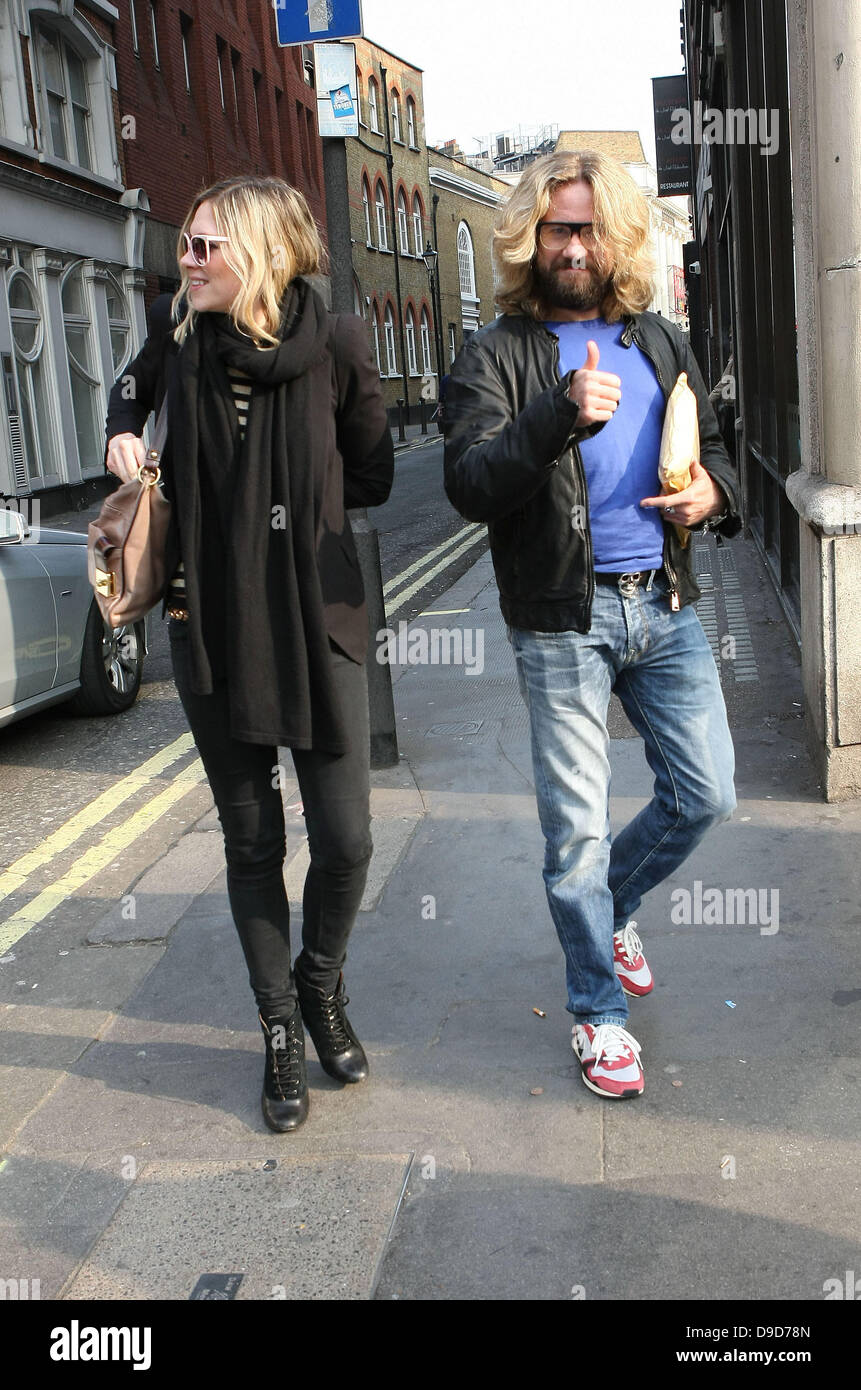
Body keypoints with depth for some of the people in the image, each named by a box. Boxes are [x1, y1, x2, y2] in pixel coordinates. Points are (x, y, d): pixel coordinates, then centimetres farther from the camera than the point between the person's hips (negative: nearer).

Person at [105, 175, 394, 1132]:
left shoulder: (333, 344, -9)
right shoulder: (180, 334, -1)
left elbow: (371, 476, 2)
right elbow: (134, 386, 22)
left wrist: (288, 490, -5)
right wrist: (124, 434, 2)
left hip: (317, 622, -2)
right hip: (211, 624, 2)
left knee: (344, 841, 1)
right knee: (251, 842, 10)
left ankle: (321, 988, 32)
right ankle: (281, 1032, 27)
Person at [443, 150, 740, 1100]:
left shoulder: (658, 341, 12)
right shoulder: (497, 357, -4)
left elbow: (711, 442, 23)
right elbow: (468, 484, -18)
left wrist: (713, 492, -2)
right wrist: (561, 418, -34)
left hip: (664, 604, 5)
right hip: (561, 620, -5)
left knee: (704, 794, 9)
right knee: (577, 827, 1)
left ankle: (610, 904, 37)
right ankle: (598, 1011, 19)